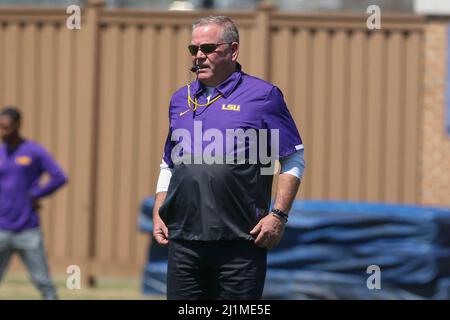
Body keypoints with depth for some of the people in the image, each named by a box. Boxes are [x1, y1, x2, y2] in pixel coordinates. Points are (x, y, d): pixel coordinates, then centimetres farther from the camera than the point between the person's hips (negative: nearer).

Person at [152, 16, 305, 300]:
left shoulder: (262, 95, 0)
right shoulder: (181, 100, 17)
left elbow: (294, 161, 0)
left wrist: (278, 215, -10)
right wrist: (158, 216, 13)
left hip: (240, 242, -5)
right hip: (183, 240, 5)